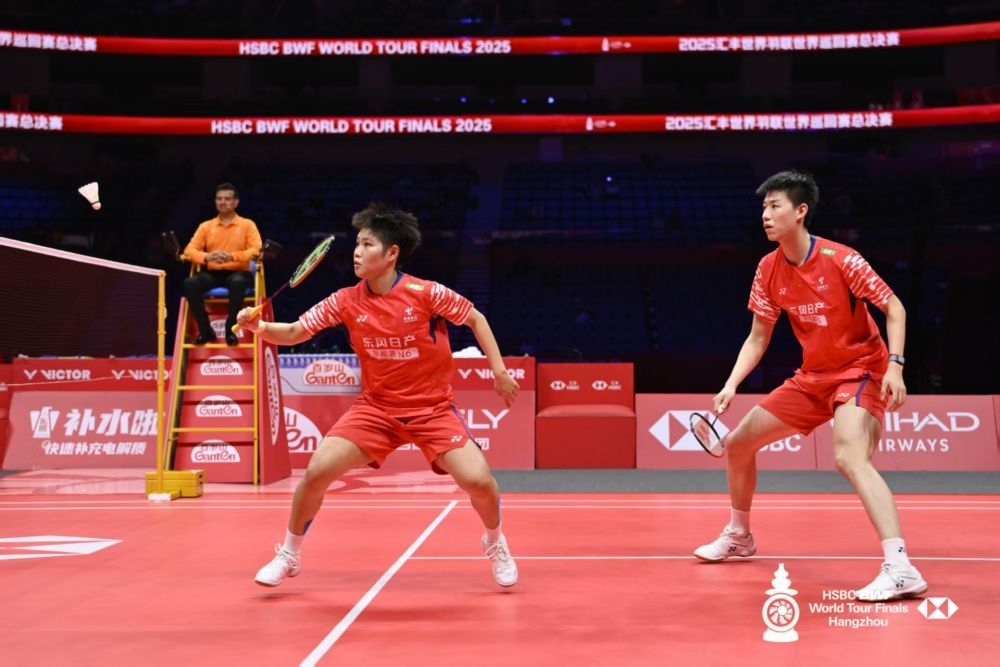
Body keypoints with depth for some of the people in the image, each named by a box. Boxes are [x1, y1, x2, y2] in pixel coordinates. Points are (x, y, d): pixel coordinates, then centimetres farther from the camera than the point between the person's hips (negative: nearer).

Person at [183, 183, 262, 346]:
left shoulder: (247, 224, 6)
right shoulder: (206, 226, 13)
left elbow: (256, 250, -8)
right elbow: (189, 250, 4)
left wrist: (232, 256, -24)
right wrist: (206, 257, -19)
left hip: (237, 272, -3)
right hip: (212, 274, 3)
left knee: (237, 282, -39)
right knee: (190, 283, -28)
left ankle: (231, 329, -25)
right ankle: (205, 330, -19)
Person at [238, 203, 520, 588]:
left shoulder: (426, 293, -16)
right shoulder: (345, 302, -7)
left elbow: (476, 319, -2)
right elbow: (295, 332, -5)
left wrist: (499, 369, -6)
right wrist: (259, 327, -24)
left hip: (432, 408, -2)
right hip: (375, 408, 2)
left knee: (478, 481, -18)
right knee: (316, 472, -12)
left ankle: (495, 543, 17)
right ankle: (289, 555, 14)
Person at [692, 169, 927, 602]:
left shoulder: (839, 259, -19)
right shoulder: (768, 270, -2)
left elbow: (894, 308, -12)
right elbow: (758, 338, 5)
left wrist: (895, 365, -25)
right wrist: (731, 384, -8)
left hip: (861, 370, -7)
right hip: (812, 377, 7)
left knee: (849, 457, -33)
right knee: (737, 442, 10)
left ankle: (900, 570, -34)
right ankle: (738, 537, 33)